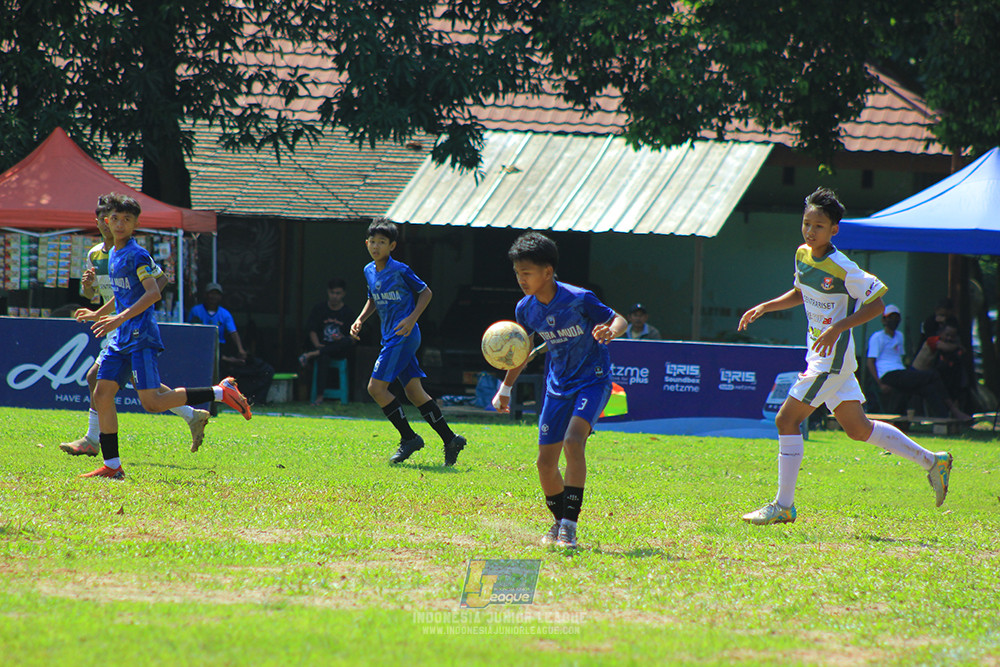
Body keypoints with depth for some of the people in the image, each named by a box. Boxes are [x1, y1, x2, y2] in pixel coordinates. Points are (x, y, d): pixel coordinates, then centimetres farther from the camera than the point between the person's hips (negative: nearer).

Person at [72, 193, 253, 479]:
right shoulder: (113, 254, 17)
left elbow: (153, 293, -23)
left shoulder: (137, 255, -11)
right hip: (121, 339, 9)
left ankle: (221, 392, -5)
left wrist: (121, 318, -30)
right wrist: (99, 314, 37)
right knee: (102, 395, 1)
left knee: (152, 402, -15)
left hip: (141, 337, -9)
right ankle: (112, 466, 4)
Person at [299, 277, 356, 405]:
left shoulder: (348, 313, 8)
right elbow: (312, 332, 5)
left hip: (339, 351, 1)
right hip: (322, 346, 0)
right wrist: (318, 345, -14)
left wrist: (341, 339, -20)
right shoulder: (319, 309, 11)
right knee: (323, 358, -37)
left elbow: (352, 339, 2)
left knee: (348, 342, -35)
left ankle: (312, 354, -38)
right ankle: (319, 396, -45)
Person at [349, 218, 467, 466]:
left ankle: (409, 438, -4)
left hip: (404, 337, -8)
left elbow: (425, 292, -5)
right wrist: (360, 320, 11)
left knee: (376, 386, -12)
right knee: (414, 392, 5)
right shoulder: (369, 271, 12)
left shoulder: (400, 270, -11)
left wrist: (412, 318, -16)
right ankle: (450, 439, 8)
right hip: (390, 338, 8)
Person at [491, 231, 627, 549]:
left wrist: (609, 332, -33)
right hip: (558, 386, 6)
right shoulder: (526, 308, -3)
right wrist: (505, 388, 18)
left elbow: (619, 321, -9)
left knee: (573, 442, -28)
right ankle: (559, 523, 26)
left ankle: (570, 525, -25)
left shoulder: (579, 299, -19)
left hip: (593, 380, -6)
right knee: (546, 463, 2)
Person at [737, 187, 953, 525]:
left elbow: (876, 304, -15)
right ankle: (932, 461, 24)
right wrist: (765, 307, 12)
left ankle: (783, 506, -3)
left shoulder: (843, 269, -19)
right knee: (857, 428, 14)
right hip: (820, 355, 9)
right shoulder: (802, 255, 5)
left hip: (832, 357, -9)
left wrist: (838, 327, -25)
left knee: (786, 420, -10)